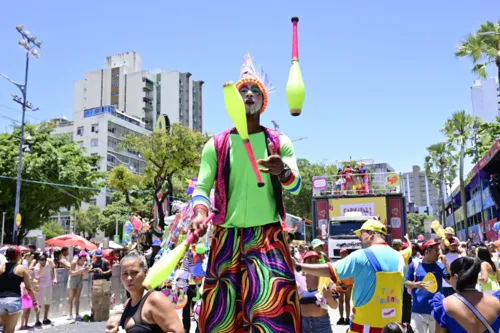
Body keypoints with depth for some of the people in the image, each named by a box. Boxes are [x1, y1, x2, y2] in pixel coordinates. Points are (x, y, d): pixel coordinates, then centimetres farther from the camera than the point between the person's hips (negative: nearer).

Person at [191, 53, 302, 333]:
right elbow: (201, 187, 4)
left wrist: (283, 172, -30)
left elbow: (296, 186, -6)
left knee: (274, 308, -9)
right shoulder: (216, 145, 6)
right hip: (226, 238, 1)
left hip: (269, 237, -1)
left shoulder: (280, 142, 5)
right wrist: (200, 212, -19)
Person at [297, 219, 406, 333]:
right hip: (393, 323, 6)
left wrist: (299, 266, -4)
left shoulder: (362, 256, -12)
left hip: (367, 324, -6)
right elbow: (399, 292, 11)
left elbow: (330, 270, -11)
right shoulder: (398, 257, 5)